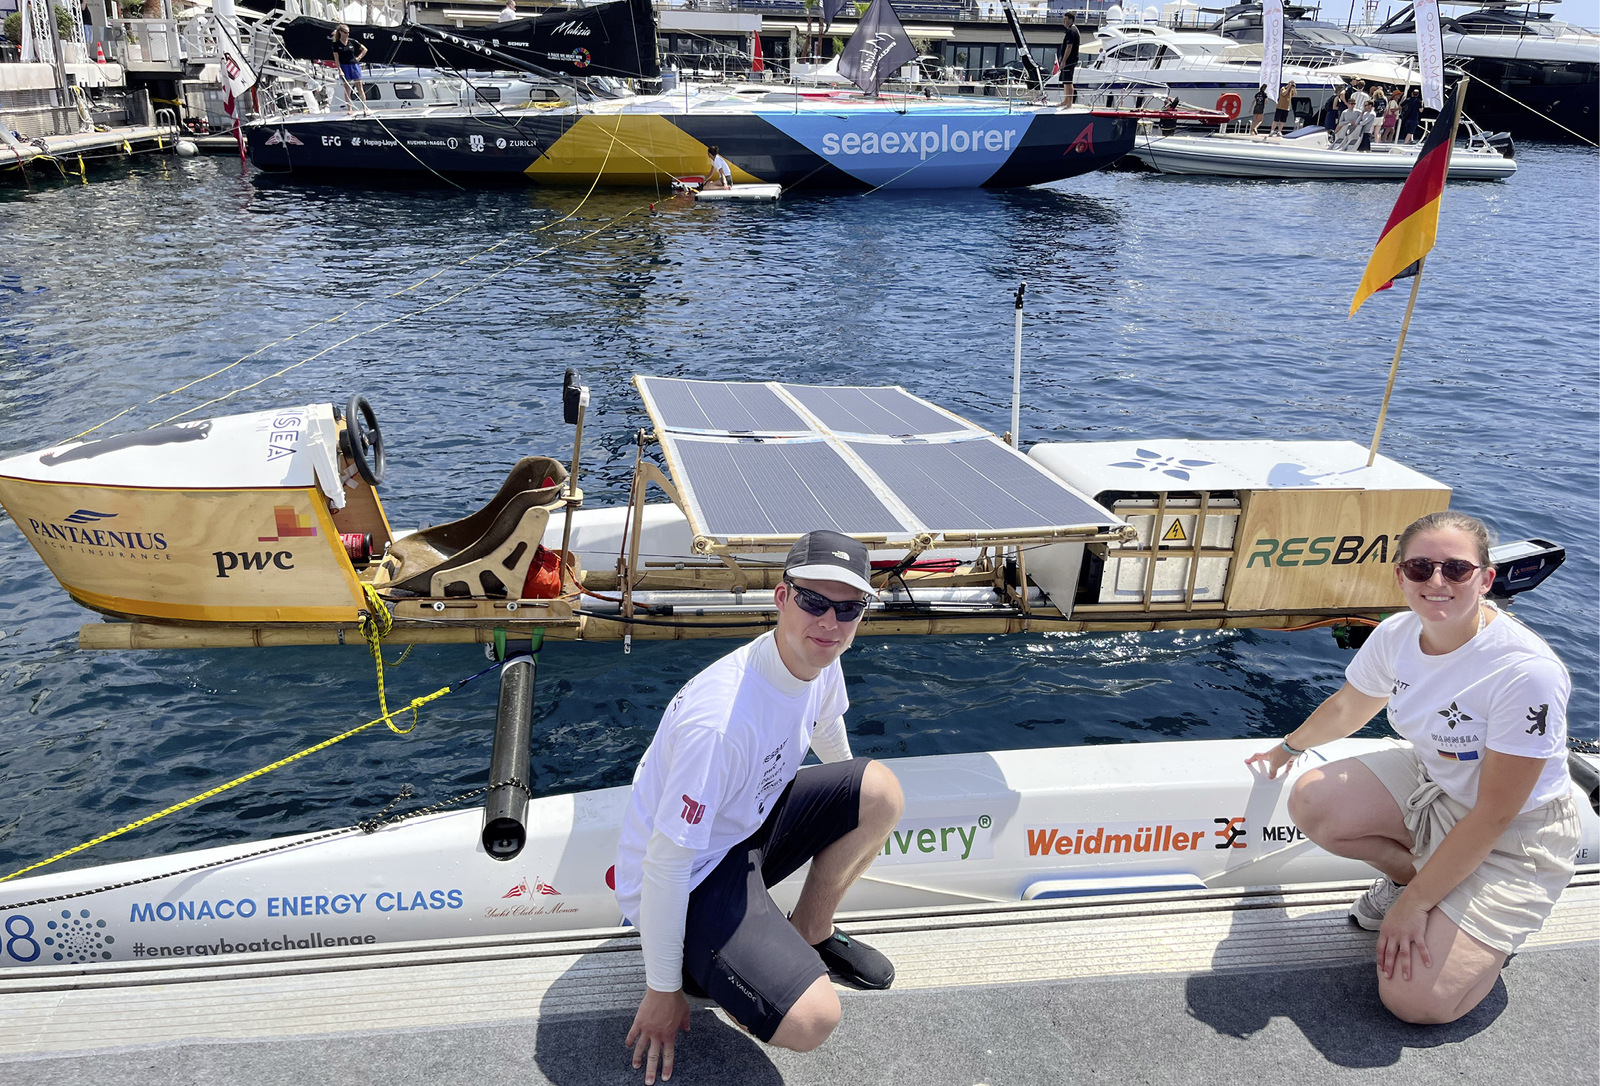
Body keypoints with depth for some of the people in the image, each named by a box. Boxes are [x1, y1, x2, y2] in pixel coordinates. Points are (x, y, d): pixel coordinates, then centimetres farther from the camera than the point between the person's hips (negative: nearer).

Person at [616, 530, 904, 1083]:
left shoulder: (820, 663, -10)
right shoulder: (720, 721, -37)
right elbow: (665, 863, -29)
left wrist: (852, 806, 34)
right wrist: (662, 992, -18)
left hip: (747, 823, 8)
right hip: (688, 878, -8)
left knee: (882, 791, -10)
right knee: (811, 1020, -24)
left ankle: (810, 933, 11)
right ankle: (702, 965, 5)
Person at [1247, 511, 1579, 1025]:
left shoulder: (1526, 672, -32)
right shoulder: (1396, 635, -13)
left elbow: (1494, 815, -26)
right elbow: (1347, 708, 10)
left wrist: (1415, 905, -20)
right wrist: (1289, 747, 28)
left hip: (1515, 835, -6)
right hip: (1429, 782, 6)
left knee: (1414, 999, -17)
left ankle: (1494, 927, 13)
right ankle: (1408, 872, 9)